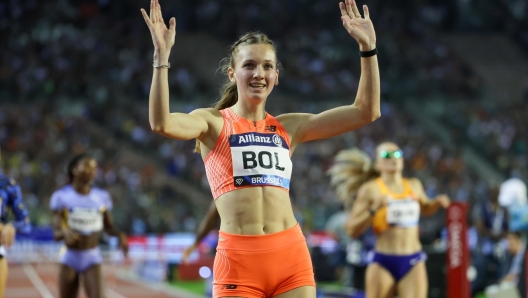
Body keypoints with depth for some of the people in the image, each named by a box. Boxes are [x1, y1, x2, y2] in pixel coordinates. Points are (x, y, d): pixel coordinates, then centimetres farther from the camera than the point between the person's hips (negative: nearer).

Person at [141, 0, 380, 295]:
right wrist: (162, 56, -24)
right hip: (238, 259, -3)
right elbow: (161, 124, -16)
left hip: (292, 256, 3)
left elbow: (366, 112, 11)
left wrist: (368, 47, 4)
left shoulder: (289, 127, 14)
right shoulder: (213, 122, 5)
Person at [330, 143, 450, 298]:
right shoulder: (371, 189, -2)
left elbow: (425, 209, 33)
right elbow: (352, 230, -6)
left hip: (413, 262, 3)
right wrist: (373, 210, -19)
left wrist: (437, 203, 11)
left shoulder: (414, 185, 11)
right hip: (383, 262, -3)